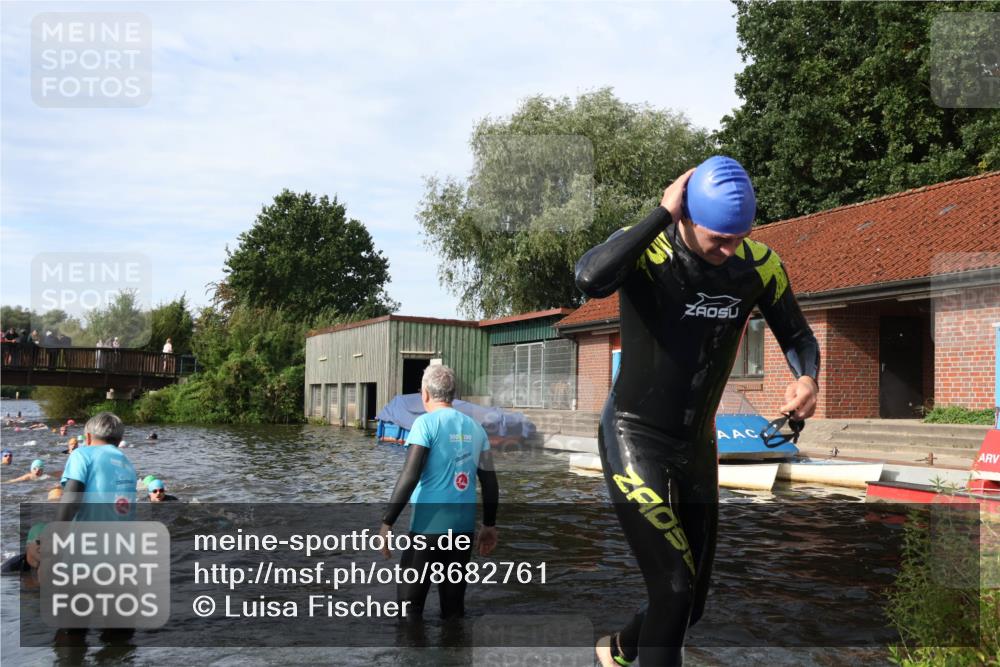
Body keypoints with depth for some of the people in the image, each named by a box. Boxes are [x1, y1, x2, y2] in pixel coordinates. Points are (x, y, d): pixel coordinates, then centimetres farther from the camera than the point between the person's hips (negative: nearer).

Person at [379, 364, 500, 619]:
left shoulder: (426, 423, -8)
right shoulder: (474, 427, 8)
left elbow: (410, 476, -15)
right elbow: (490, 482, 10)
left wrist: (387, 522, -10)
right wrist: (489, 525, 19)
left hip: (429, 526, -5)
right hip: (464, 526, 5)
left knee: (410, 602, 6)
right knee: (454, 602, 14)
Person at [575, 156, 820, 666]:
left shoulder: (758, 264, -6)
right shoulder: (646, 248, -18)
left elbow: (797, 336, 7)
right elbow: (589, 279, -40)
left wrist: (807, 379, -15)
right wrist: (663, 214, -32)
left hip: (697, 446, 5)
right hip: (634, 438, -5)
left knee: (692, 601, 14)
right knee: (675, 585, -17)